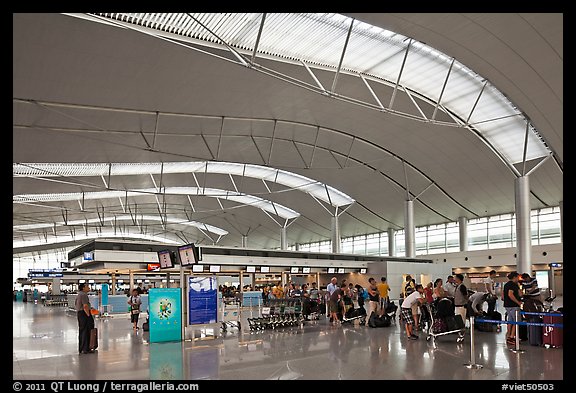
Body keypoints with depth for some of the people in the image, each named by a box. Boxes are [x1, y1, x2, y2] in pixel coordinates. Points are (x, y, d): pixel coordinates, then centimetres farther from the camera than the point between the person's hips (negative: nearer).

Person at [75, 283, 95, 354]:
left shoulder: (79, 294, 18)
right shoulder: (83, 295, -16)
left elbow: (76, 305, 25)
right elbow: (85, 306, -22)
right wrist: (89, 315, -18)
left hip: (79, 313, 11)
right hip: (84, 313, -11)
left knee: (81, 331, 15)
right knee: (86, 331, -7)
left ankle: (81, 349, 22)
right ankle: (85, 349, -6)